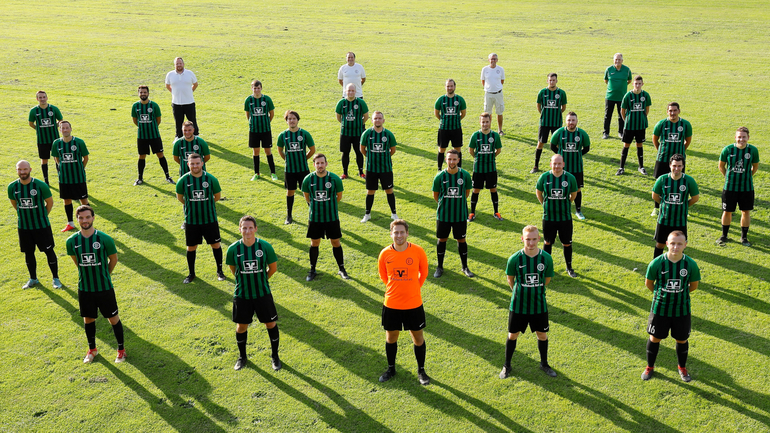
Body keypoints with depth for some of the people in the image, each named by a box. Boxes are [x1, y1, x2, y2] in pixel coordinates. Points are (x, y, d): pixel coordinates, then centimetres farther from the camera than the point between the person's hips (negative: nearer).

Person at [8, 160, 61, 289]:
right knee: (28, 253, 12)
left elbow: (50, 202, 0)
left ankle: (55, 278, 16)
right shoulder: (12, 187, -5)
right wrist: (24, 214, 15)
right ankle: (33, 279, 29)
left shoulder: (41, 185, -14)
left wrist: (42, 216, 6)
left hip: (42, 225, -3)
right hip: (23, 226, 3)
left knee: (49, 251, 2)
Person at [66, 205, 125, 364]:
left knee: (113, 318, 7)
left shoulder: (105, 239, -15)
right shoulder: (72, 241, -7)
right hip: (84, 289, 3)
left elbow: (114, 259, 1)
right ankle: (92, 349, 37)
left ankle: (121, 349, 24)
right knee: (88, 319, 16)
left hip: (105, 288, -2)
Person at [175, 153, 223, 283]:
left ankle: (219, 271, 25)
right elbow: (179, 197, 8)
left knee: (216, 244, 7)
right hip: (191, 220, 0)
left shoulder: (211, 179, -9)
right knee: (191, 247, 9)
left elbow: (217, 196, 6)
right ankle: (191, 274, 26)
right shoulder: (183, 181, -8)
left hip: (210, 219, 0)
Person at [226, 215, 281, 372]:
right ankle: (242, 356, 36)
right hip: (242, 294, 0)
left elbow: (273, 268, 2)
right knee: (241, 327, 11)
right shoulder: (233, 249, -12)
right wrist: (245, 280, 10)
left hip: (263, 293, 0)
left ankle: (275, 356, 29)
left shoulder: (265, 246, -14)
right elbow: (233, 269, 7)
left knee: (271, 324, 8)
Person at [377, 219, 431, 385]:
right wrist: (395, 288, 10)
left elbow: (424, 273, 6)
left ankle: (421, 371, 28)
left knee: (418, 337, 10)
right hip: (391, 304, 1)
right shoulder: (385, 254, -9)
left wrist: (413, 288, 9)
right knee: (391, 337, 15)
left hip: (414, 304, -1)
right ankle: (391, 369, 35)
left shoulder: (418, 251, -12)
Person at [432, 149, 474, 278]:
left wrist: (458, 203, 8)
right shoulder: (440, 176, -10)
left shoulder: (465, 175, -7)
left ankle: (465, 267, 25)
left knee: (461, 240, 9)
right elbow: (435, 195, 4)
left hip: (460, 214, 0)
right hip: (443, 214, 0)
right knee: (442, 239, 10)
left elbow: (467, 192, 8)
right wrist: (445, 204, 8)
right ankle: (440, 267, 24)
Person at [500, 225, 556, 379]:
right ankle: (507, 365, 31)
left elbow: (547, 279, 4)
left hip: (539, 305, 1)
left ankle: (544, 364, 38)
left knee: (542, 335, 15)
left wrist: (536, 290, 10)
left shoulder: (546, 258, -12)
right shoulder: (514, 259, -16)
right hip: (518, 305, -1)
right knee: (513, 335, 12)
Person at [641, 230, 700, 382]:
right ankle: (650, 366, 35)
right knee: (654, 338, 13)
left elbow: (693, 285, 3)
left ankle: (682, 367, 40)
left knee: (682, 340, 15)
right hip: (660, 308, -1)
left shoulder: (691, 264, -14)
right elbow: (648, 283, 0)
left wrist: (679, 294, 10)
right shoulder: (657, 263, -17)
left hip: (682, 310, 1)